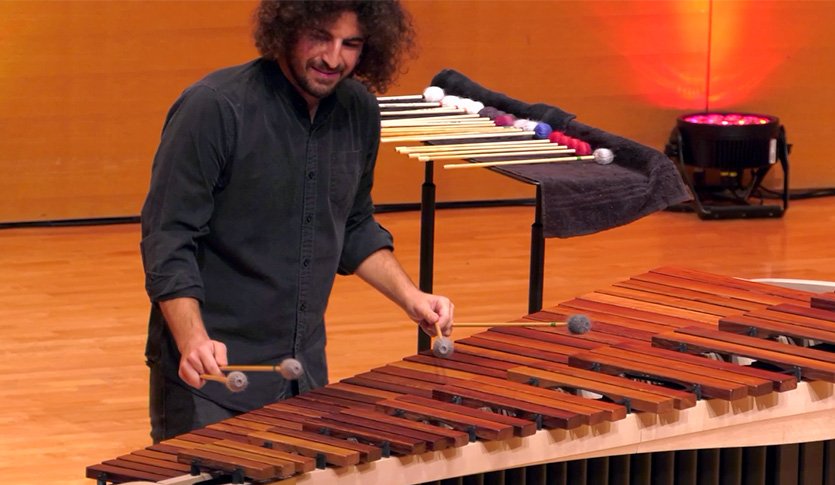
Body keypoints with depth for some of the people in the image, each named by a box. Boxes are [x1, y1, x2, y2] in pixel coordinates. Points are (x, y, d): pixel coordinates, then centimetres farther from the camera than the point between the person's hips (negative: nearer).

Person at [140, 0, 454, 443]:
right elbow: (167, 241, -18)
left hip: (304, 376, 6)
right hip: (208, 375, -6)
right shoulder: (213, 108, -17)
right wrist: (193, 341, -30)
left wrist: (410, 297, 4)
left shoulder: (360, 113, 3)